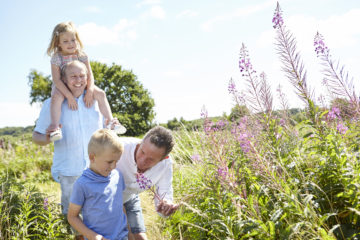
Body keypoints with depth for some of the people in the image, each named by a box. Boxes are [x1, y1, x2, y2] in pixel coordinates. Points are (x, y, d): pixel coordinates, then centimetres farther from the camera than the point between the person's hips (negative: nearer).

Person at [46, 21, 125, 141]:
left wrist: (89, 91, -24)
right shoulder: (56, 58, -17)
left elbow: (89, 75, -9)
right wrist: (69, 96, -30)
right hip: (62, 87, -3)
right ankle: (54, 126, -39)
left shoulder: (82, 55, -9)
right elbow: (56, 80, -22)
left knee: (101, 94, -15)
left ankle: (110, 122, -9)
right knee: (56, 97, -37)